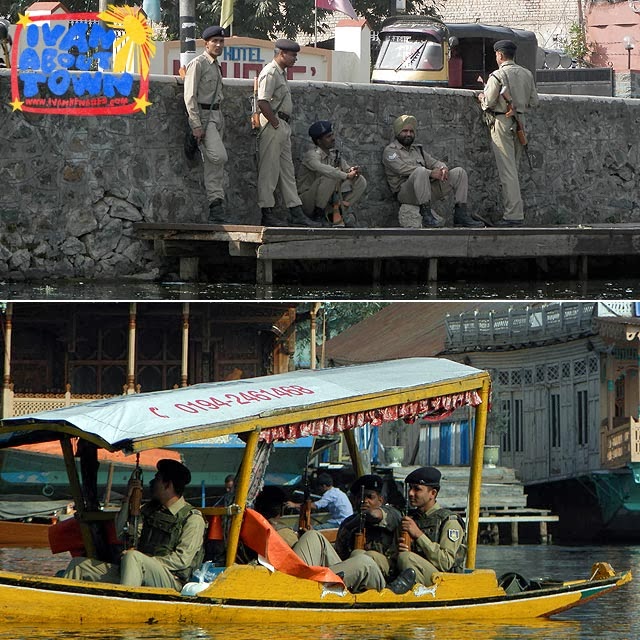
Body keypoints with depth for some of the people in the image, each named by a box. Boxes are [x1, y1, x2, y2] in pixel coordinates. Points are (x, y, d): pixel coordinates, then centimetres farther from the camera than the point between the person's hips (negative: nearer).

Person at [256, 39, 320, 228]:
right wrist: (275, 123, -19)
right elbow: (262, 102, -23)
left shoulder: (281, 73, 19)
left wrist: (284, 124, 14)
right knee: (269, 170, -6)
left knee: (287, 171, 10)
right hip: (273, 126, -11)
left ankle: (296, 213, 12)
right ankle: (267, 214, -4)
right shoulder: (270, 73, -13)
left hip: (283, 126, 11)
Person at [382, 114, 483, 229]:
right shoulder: (390, 151, 4)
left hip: (428, 188, 7)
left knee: (459, 172, -1)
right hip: (405, 192, -7)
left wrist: (443, 168, -9)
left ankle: (460, 214, -10)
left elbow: (433, 162, 18)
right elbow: (402, 168, -13)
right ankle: (426, 215, -38)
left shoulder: (417, 150, 28)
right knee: (420, 171, -38)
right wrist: (430, 173, -21)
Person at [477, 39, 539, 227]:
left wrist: (482, 98, 9)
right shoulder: (527, 74, 8)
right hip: (520, 121, 6)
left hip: (502, 122, -6)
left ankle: (514, 215, -10)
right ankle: (516, 209, 15)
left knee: (507, 170, -7)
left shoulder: (498, 76, -12)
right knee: (513, 168, 15)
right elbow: (533, 101, 11)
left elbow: (488, 102, -12)